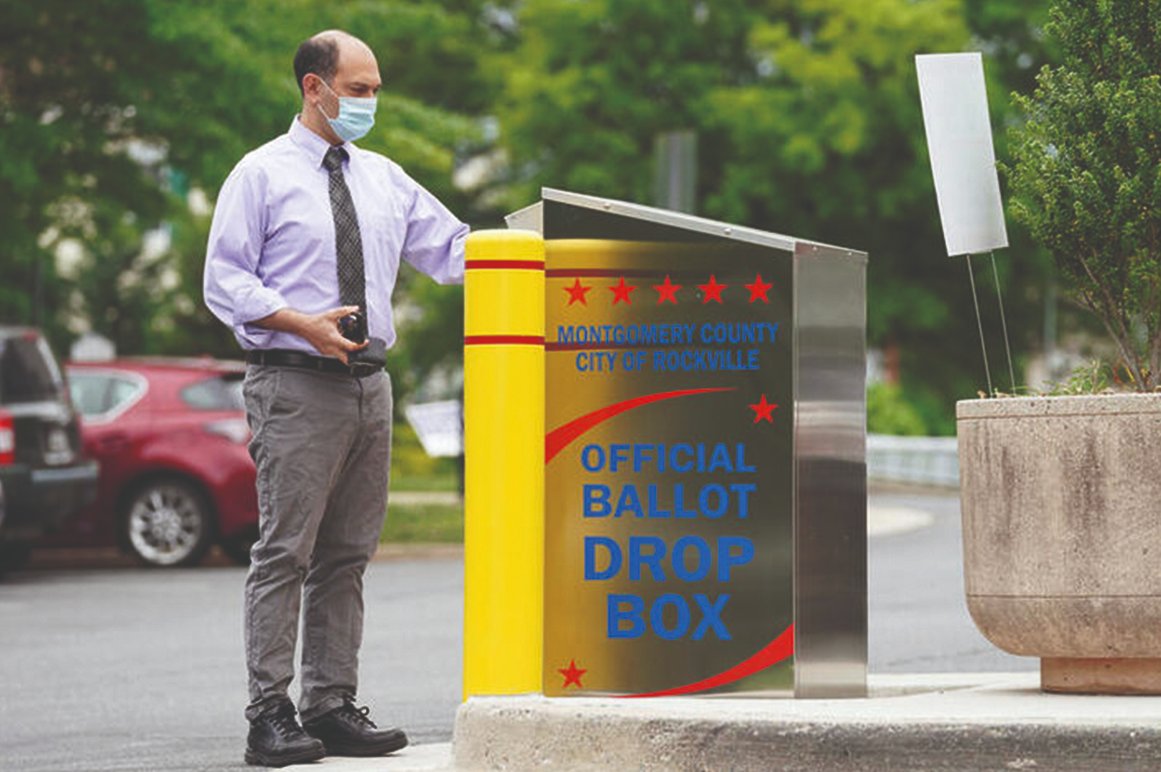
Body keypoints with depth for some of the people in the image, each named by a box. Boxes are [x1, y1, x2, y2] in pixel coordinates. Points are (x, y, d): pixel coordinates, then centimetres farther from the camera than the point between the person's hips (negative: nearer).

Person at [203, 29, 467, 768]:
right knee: (286, 552, -8)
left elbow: (451, 250, 14)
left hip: (369, 381, 6)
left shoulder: (385, 179, 16)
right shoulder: (262, 175, -1)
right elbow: (225, 281, -5)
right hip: (295, 383, -6)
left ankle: (333, 706, 11)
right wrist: (303, 323, -17)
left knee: (349, 554, 7)